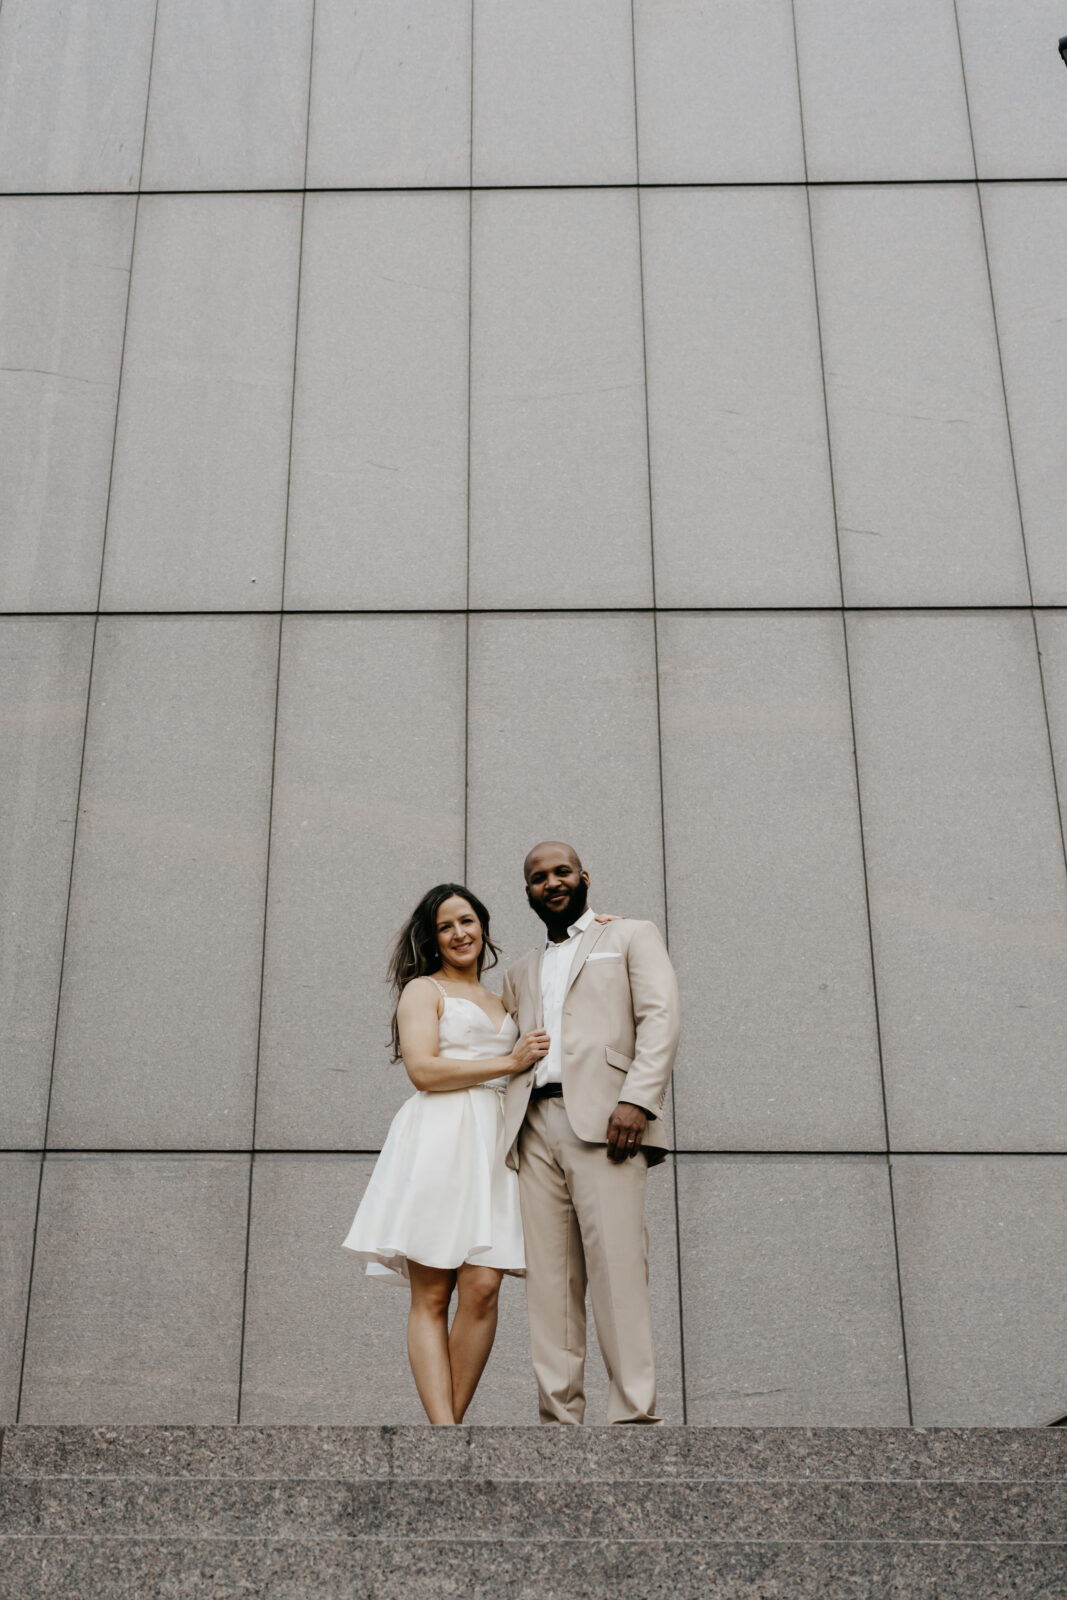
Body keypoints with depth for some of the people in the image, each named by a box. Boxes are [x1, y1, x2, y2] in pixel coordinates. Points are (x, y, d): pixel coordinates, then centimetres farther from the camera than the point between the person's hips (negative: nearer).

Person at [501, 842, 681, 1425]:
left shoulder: (632, 937, 15)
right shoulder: (521, 973, 29)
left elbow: (660, 1017, 1)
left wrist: (636, 1099, -14)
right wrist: (502, 1129, 7)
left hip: (602, 1119, -4)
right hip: (533, 1125, 4)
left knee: (616, 1264, -13)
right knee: (549, 1275, -2)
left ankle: (634, 1412, -11)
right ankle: (559, 1415, -1)